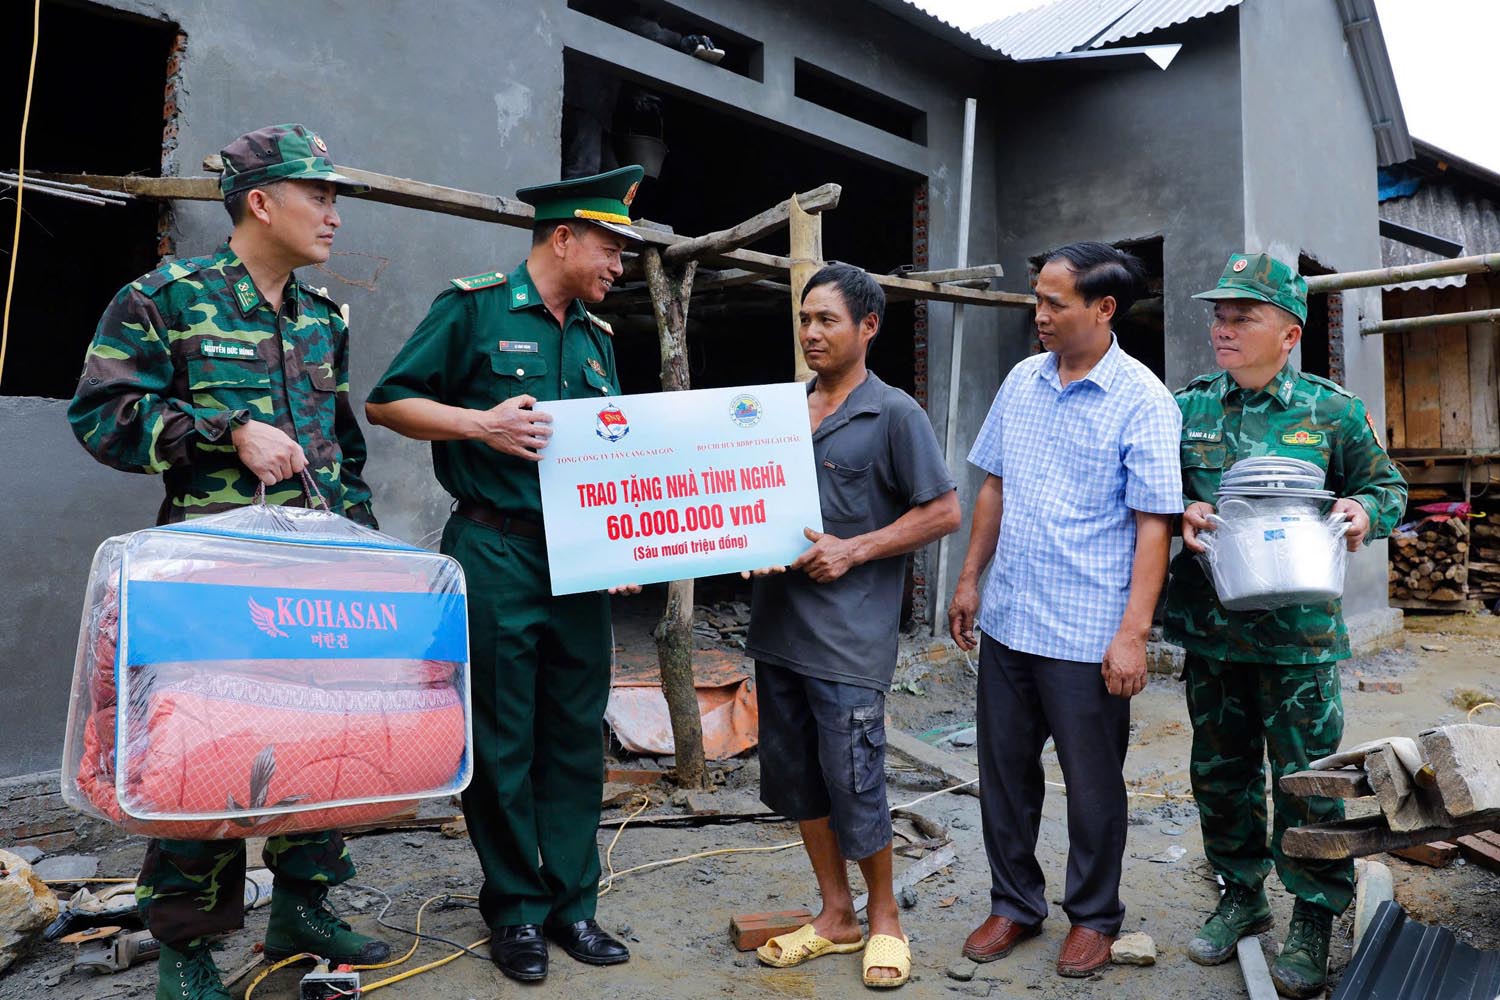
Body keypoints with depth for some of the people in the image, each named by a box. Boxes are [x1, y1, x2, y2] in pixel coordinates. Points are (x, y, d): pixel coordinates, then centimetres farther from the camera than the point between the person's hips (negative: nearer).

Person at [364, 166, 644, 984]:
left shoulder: (596, 336, 14)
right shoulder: (473, 306, -4)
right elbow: (386, 403, -4)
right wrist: (482, 424, -17)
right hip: (496, 554, -5)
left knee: (576, 737, 11)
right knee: (502, 741, 5)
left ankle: (571, 903, 25)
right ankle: (516, 910, 22)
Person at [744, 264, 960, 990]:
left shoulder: (894, 414, -6)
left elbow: (943, 512, -7)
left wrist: (853, 551, -14)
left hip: (848, 635, -6)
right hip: (778, 623, 7)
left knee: (852, 780, 1)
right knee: (794, 773, 13)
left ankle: (884, 918, 26)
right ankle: (835, 915, 31)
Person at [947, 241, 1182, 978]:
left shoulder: (1141, 400, -10)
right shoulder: (1022, 381, 6)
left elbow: (1154, 524, -12)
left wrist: (1133, 633, -16)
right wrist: (970, 578, 10)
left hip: (1087, 634, -5)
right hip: (1007, 619, 5)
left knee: (1092, 784, 11)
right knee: (1004, 771, 15)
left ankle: (1094, 917, 33)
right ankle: (1015, 904, 34)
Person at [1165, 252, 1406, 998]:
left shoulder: (1333, 412, -1)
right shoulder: (1188, 407, 4)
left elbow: (1388, 487, 9)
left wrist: (1363, 510, -13)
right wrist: (1182, 513, -10)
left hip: (1298, 631, -3)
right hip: (1210, 627, 3)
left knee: (1305, 777, 6)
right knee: (1221, 770, 14)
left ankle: (1312, 922, 25)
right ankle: (1241, 895, 35)